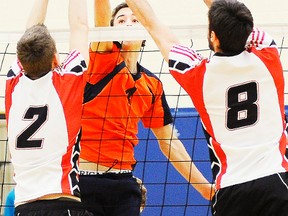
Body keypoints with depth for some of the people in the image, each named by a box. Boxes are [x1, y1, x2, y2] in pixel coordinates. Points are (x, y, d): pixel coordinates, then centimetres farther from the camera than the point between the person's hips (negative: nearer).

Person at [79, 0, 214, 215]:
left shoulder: (152, 84, 11)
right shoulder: (104, 61, -2)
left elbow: (169, 142, 16)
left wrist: (205, 187, 13)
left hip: (123, 182, 4)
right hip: (84, 180, -4)